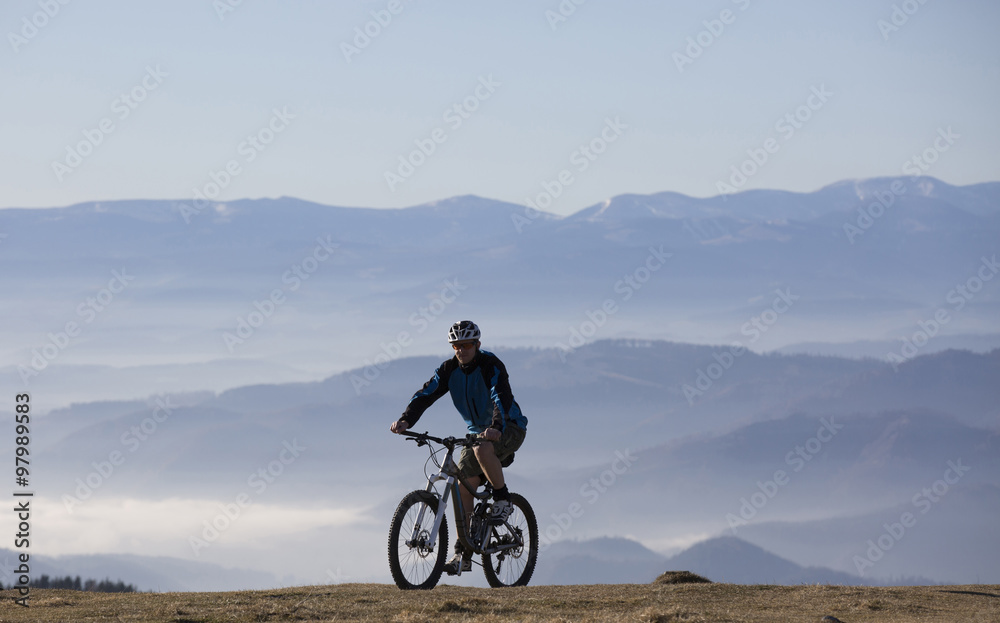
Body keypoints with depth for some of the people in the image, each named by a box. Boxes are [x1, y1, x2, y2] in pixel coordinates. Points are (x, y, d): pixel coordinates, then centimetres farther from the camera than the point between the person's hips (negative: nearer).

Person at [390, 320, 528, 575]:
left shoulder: (491, 365, -22)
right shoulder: (449, 369, -6)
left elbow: (501, 398, -37)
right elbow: (426, 394, -15)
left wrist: (496, 428, -55)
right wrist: (405, 420, -33)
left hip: (509, 429, -6)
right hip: (478, 431, 6)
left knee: (482, 449, -38)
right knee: (463, 485, -8)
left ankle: (503, 500, -16)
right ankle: (463, 553, -2)